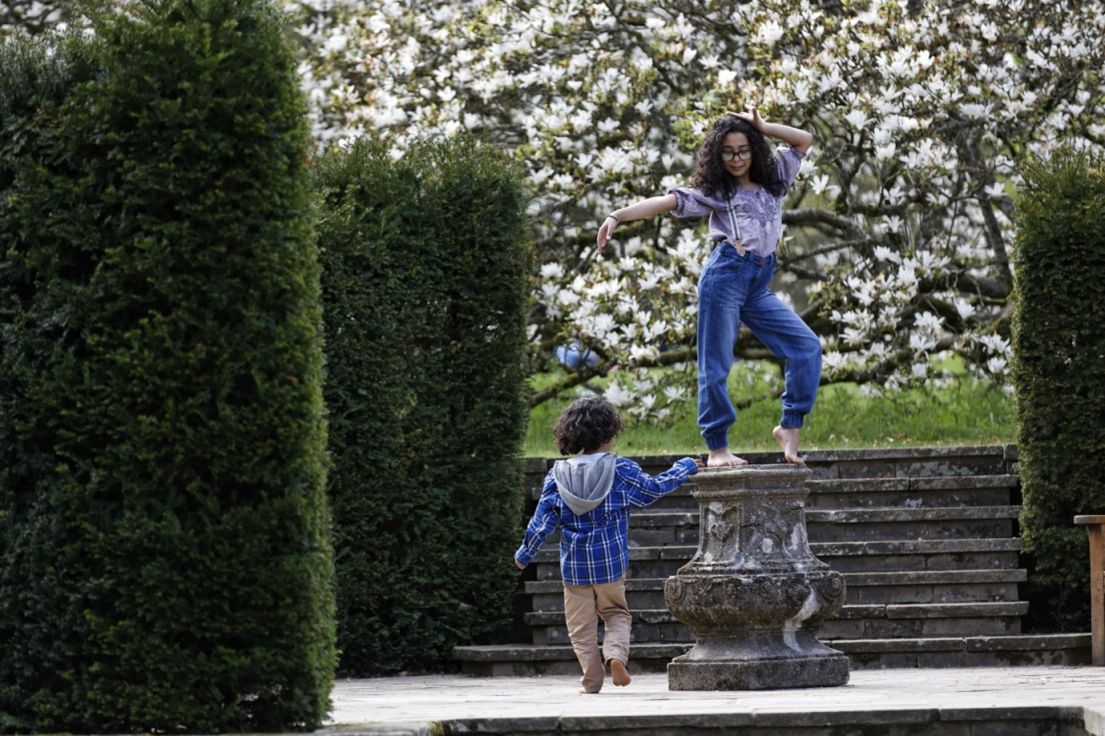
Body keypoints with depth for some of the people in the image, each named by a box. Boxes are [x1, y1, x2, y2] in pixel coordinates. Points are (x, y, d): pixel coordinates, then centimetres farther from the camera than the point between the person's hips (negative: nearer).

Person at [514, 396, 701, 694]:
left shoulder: (558, 476, -5)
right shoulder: (621, 469, -9)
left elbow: (542, 521, -3)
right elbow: (654, 488, 3)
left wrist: (524, 554, 10)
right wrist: (686, 467, 19)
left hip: (574, 566, 1)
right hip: (611, 563, 0)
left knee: (581, 624, 11)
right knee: (617, 613, 17)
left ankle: (591, 679, 7)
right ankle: (616, 653, -11)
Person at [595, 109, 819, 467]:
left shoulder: (773, 179, 17)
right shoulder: (713, 192, 4)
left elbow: (804, 140, 23)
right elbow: (665, 202, -8)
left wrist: (762, 127, 10)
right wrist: (618, 215, -22)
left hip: (759, 287, 5)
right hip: (726, 276, -5)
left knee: (806, 346, -4)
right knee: (716, 365, -4)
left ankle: (790, 427, 0)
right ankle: (717, 448, 0)